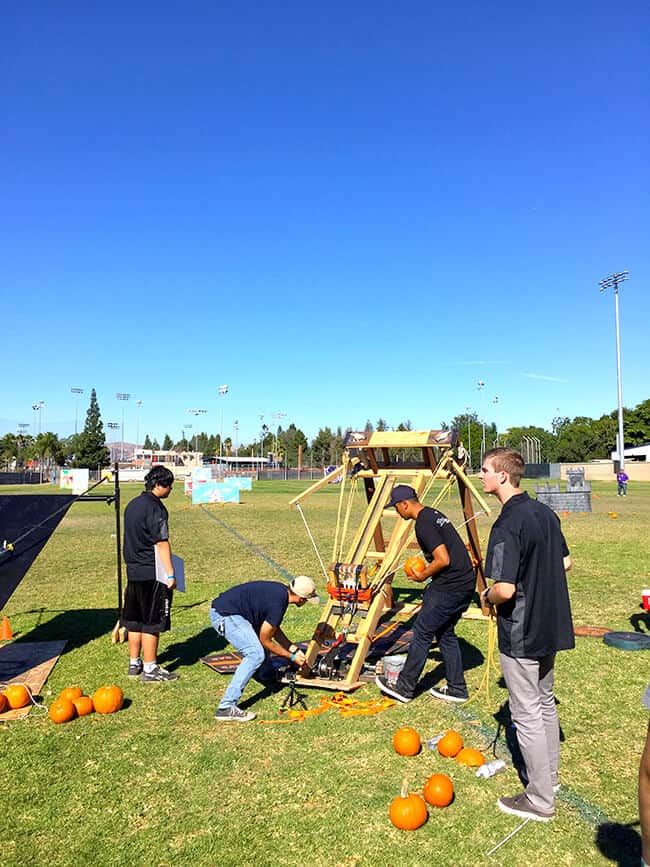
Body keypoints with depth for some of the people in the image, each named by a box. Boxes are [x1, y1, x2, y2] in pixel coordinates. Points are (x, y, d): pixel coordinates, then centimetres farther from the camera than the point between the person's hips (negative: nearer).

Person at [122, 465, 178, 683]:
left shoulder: (132, 505, 11)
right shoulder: (155, 508, -17)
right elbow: (161, 543, -19)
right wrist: (170, 574, -17)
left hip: (133, 572, 9)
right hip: (152, 574, -9)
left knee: (134, 620, 16)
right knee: (152, 622, 0)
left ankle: (134, 664, 27)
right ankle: (150, 669, 7)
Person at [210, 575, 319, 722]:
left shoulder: (281, 591, 5)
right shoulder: (278, 603, -21)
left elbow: (273, 627, 18)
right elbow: (265, 640, -10)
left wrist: (293, 648, 11)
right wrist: (291, 657, 0)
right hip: (224, 615, -10)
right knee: (256, 654, -16)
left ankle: (268, 675, 50)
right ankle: (226, 708, -17)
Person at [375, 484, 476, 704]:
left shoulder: (423, 524, -16)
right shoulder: (434, 514, 14)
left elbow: (443, 560, -21)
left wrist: (422, 577, -6)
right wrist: (426, 571, 15)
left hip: (450, 586, -10)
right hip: (465, 583, 10)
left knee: (422, 632, 1)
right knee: (445, 633, 18)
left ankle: (404, 687, 11)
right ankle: (457, 688, 25)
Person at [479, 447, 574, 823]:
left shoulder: (507, 526, -25)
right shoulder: (546, 513, 2)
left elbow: (505, 589, -29)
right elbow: (565, 563, 12)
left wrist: (487, 597, -9)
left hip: (520, 634, -9)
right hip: (551, 625, 9)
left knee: (527, 714, 5)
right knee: (546, 701, 22)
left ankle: (540, 800, 18)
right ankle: (549, 775, 39)